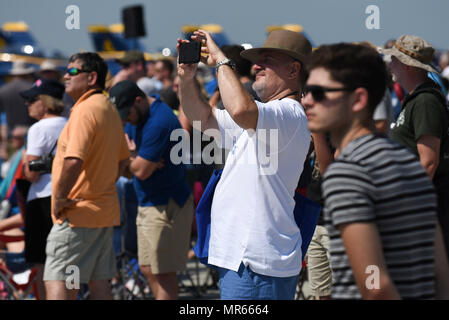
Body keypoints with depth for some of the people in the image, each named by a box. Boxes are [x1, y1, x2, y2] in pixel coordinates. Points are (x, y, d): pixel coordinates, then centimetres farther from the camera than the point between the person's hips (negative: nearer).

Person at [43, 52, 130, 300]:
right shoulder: (109, 109, 16)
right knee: (99, 282, 11)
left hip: (78, 213, -10)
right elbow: (122, 160, 26)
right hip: (105, 211, 10)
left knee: (57, 284, -13)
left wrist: (60, 198, -18)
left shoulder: (85, 110, -16)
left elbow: (73, 161, -28)